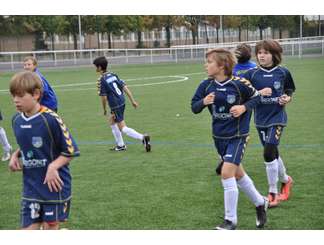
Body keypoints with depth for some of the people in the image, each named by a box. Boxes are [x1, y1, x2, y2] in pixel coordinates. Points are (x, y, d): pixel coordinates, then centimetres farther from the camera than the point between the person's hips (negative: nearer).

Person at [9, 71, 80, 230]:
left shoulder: (51, 119, -19)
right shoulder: (17, 120, 1)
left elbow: (71, 151, -12)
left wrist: (53, 166, -25)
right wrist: (15, 155, 0)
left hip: (54, 185, -5)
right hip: (30, 187, 5)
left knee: (50, 228, 6)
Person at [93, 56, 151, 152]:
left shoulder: (101, 80, -13)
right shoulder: (113, 75, 9)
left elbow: (104, 97, -14)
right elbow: (125, 87, 6)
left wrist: (104, 109, 2)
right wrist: (133, 100, 8)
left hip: (116, 106, -8)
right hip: (122, 102, 8)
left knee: (122, 128, -4)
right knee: (112, 121, 25)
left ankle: (143, 138, -20)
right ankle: (120, 145, 28)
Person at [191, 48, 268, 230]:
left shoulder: (239, 83, -17)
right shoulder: (207, 85, -5)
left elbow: (256, 97, -2)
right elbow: (194, 107, -2)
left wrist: (244, 107, -19)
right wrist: (203, 102, -22)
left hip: (237, 135, -6)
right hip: (219, 136, 6)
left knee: (227, 173, -15)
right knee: (238, 174, 17)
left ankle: (231, 220, -2)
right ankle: (260, 203, 40)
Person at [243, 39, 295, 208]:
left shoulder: (283, 73, -4)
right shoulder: (252, 74, -4)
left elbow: (290, 90, 12)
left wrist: (287, 98, -8)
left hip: (277, 118, -3)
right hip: (261, 119, 3)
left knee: (269, 153, -14)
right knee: (273, 154, 14)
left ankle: (273, 193, -1)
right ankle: (285, 180, 41)